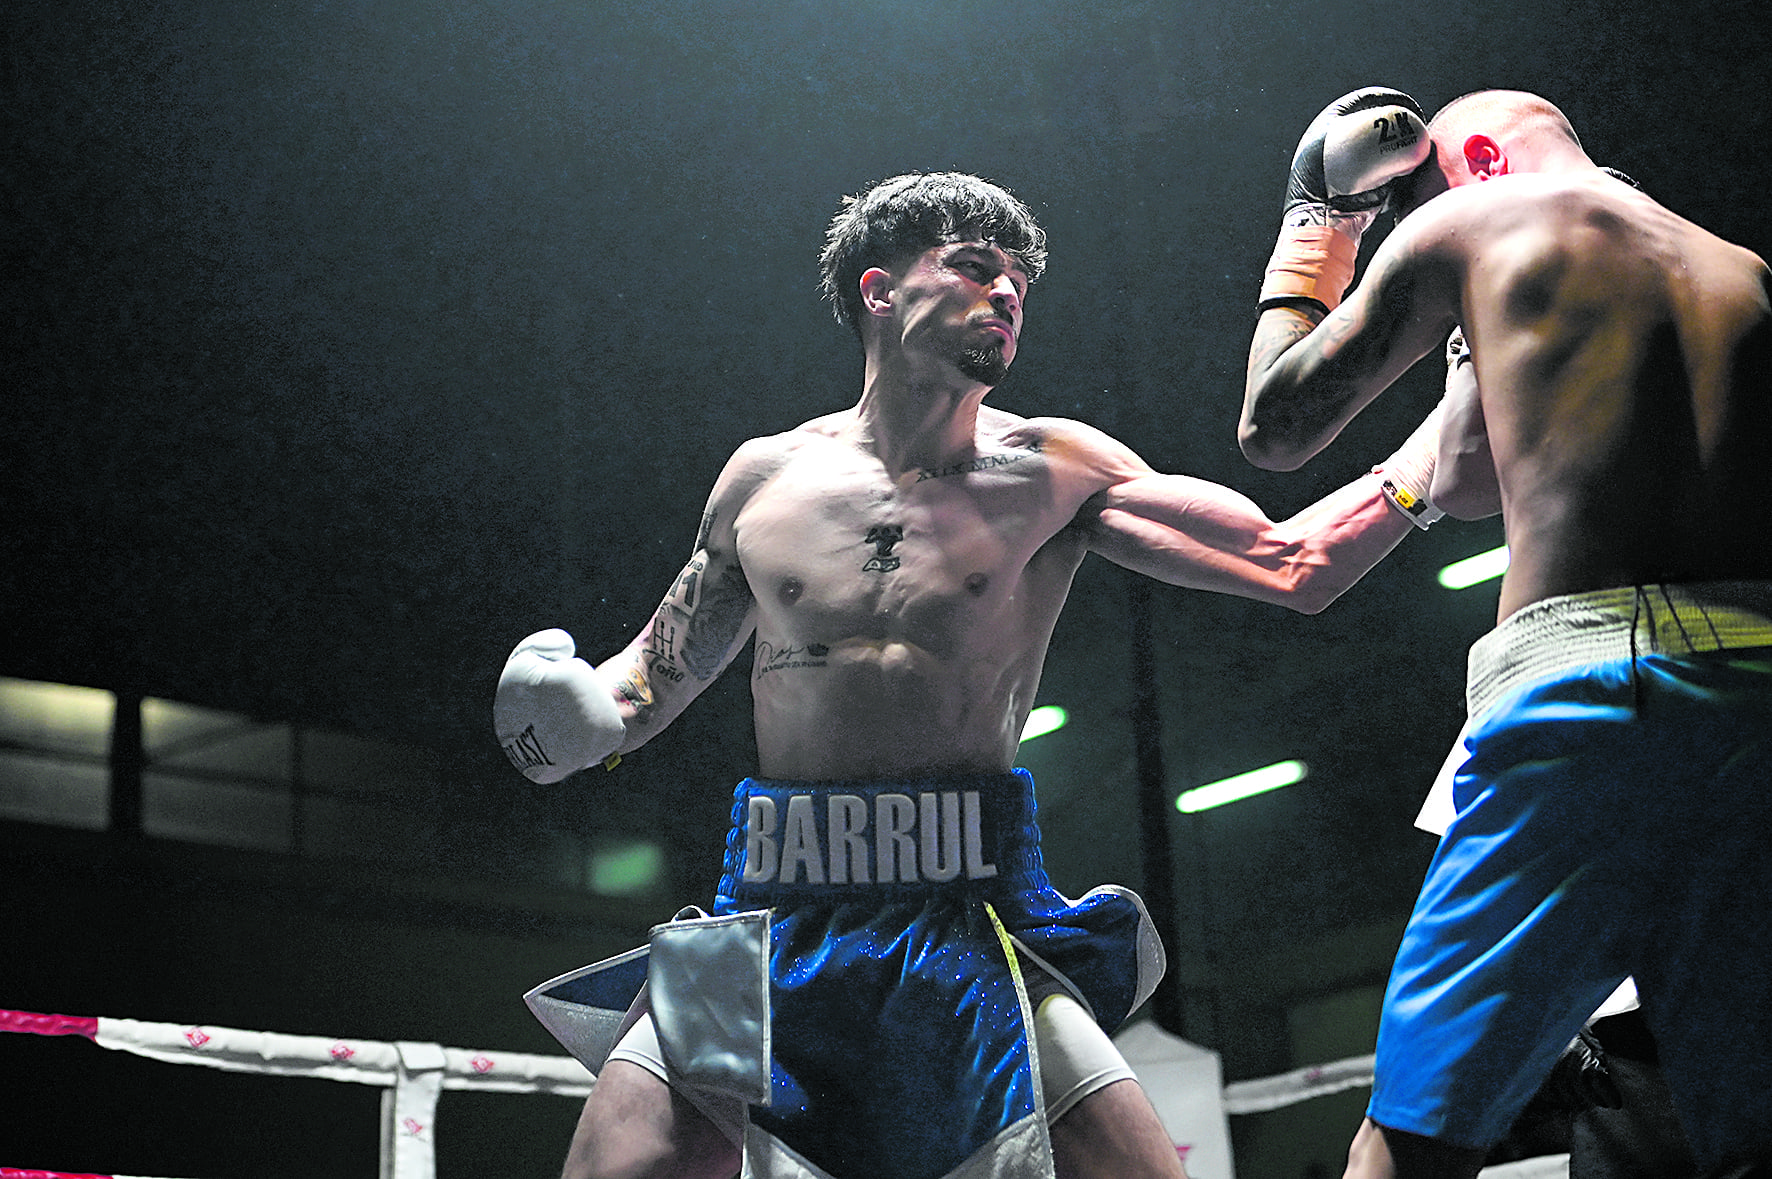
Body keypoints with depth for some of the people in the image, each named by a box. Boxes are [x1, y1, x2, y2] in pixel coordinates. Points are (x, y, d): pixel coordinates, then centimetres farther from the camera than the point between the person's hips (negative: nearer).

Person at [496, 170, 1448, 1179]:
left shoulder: (1051, 471, 5)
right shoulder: (765, 476, 10)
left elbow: (1297, 568, 2)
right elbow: (661, 672, 21)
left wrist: (1457, 414, -2)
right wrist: (583, 718, 0)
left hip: (972, 928, -1)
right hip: (771, 923, 1)